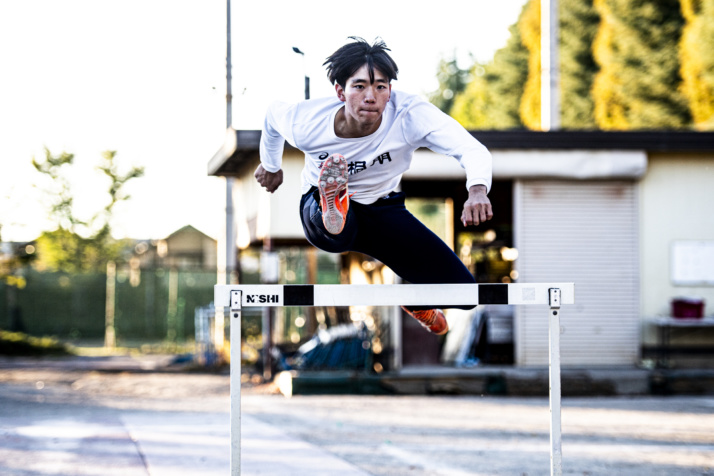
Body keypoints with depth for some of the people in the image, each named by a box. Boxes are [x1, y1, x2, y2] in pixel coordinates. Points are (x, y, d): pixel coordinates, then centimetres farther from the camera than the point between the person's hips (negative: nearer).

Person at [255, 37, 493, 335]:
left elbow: (471, 149, -39)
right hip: (321, 204, -5)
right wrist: (270, 165, 21)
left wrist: (478, 190, -62)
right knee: (332, 234, -49)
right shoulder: (305, 125, -24)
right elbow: (273, 113, 2)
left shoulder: (410, 114, -29)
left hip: (383, 211, 5)